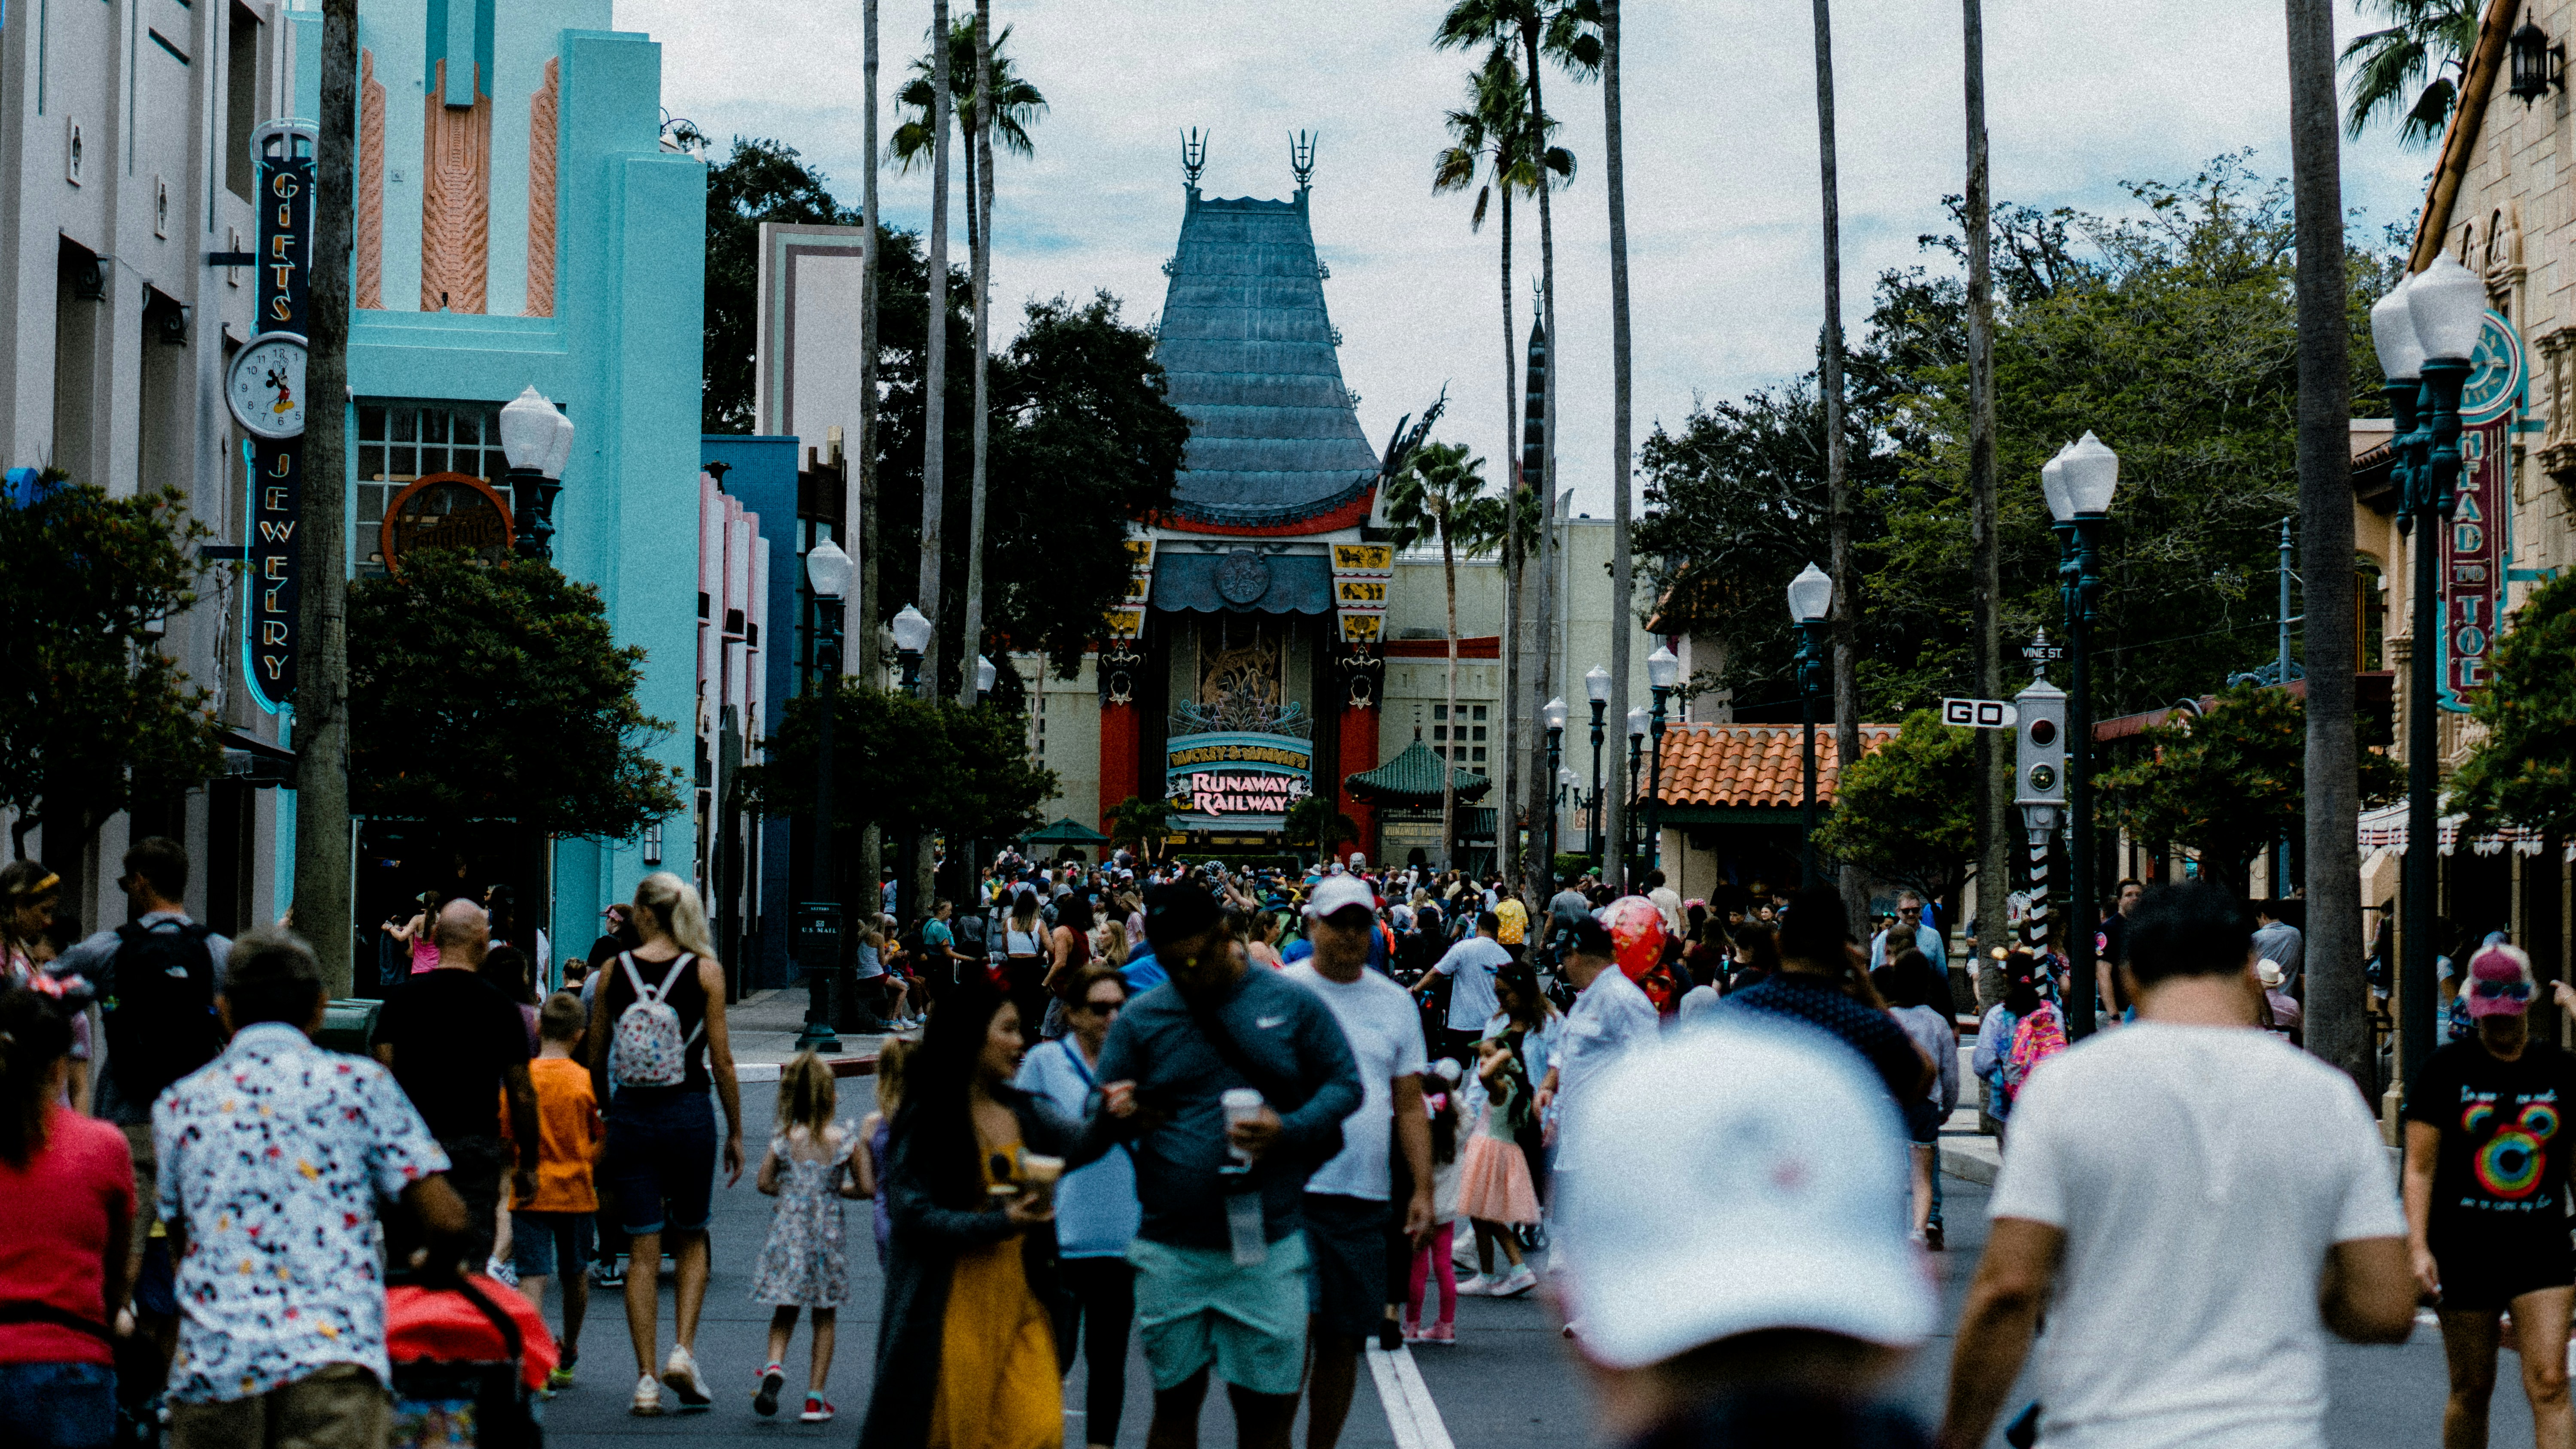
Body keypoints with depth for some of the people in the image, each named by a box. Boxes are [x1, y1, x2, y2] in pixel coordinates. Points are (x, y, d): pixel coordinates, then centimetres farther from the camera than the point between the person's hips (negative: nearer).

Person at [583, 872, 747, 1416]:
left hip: (630, 1115, 1)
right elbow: (722, 1060, -3)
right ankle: (683, 1351, 1)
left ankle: (646, 1379, 1)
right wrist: (736, 1133, 5)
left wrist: (603, 1118, 21)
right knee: (691, 1239, 17)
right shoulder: (705, 971, -3)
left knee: (642, 1249, 4)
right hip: (689, 1115, -1)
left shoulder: (615, 970, 1)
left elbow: (595, 1057, 7)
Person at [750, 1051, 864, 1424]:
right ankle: (815, 1398, 9)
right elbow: (864, 1188, -5)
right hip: (827, 1233, -1)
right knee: (825, 1317, 10)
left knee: (785, 1310, 14)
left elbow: (764, 1183, 1)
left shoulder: (784, 1140, -3)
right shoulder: (844, 1140, -8)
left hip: (788, 1231, 1)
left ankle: (774, 1366, -13)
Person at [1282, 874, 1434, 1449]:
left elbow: (1411, 1106, 14)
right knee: (1297, 1323, -15)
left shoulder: (1396, 1002, 12)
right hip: (1294, 1189, -4)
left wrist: (1422, 1190, 6)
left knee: (1345, 1339, 7)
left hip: (1366, 1196, 4)